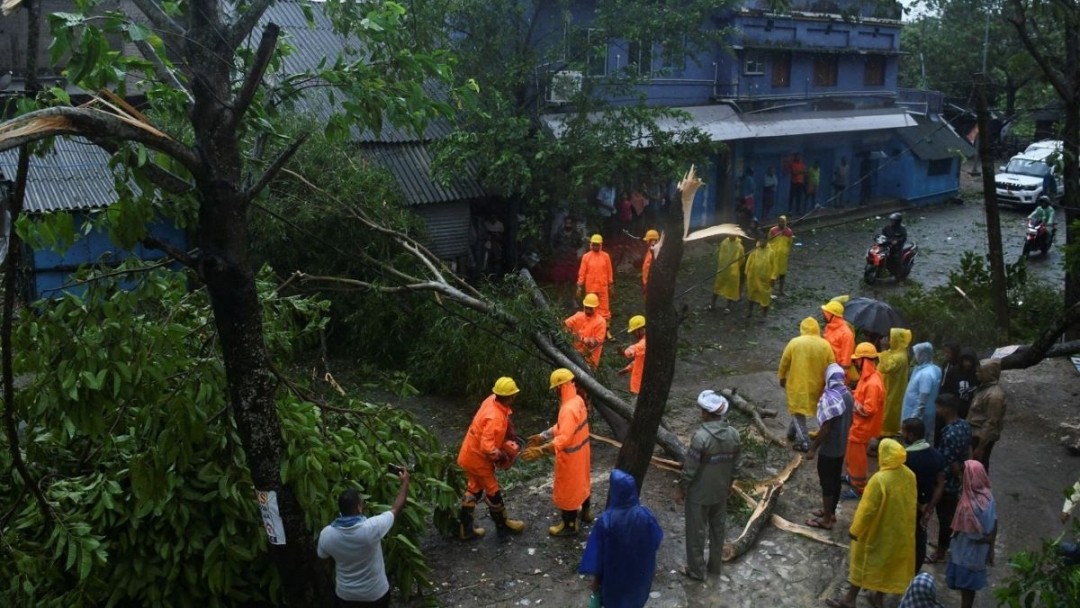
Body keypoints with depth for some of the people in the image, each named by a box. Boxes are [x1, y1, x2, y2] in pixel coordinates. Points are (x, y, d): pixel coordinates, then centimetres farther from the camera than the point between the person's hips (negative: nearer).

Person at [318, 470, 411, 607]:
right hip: (375, 593, -2)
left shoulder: (326, 534, -21)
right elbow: (396, 509, -16)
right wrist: (405, 481, -5)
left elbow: (322, 555, 1)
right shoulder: (371, 528, -31)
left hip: (345, 594, 2)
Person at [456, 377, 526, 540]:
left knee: (474, 490, 20)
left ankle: (465, 529, 29)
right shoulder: (495, 418, -34)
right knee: (492, 492, 12)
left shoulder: (492, 400, -7)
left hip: (470, 454, 8)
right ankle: (503, 525, 32)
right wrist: (502, 457, -20)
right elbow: (487, 447, -36)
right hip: (478, 458, -8)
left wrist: (510, 438, 6)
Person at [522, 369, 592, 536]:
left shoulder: (569, 409, -34)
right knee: (581, 481, 28)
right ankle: (585, 512, 49)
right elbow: (562, 427, 7)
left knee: (567, 489, 9)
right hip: (581, 450, 9)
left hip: (571, 456, -9)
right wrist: (542, 436, 6)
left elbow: (564, 439, -40)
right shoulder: (577, 400, -3)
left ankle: (569, 525, 26)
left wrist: (540, 451, -44)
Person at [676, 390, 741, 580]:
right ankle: (715, 565, 35)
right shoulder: (733, 434, -7)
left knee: (696, 531, 10)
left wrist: (681, 489, -7)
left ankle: (696, 570, 22)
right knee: (717, 528, 21)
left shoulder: (701, 436, -27)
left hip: (699, 493, -6)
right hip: (721, 492, 6)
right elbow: (736, 464, 3)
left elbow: (690, 468, -21)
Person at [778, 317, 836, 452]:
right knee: (799, 409, 23)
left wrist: (782, 377, 12)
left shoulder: (794, 342, -11)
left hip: (797, 383, -4)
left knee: (797, 411, 7)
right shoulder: (825, 345, -4)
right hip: (816, 385, 4)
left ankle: (803, 442, 1)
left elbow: (784, 362, -3)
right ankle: (792, 432, 36)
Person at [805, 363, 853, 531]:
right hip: (841, 446, 8)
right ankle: (830, 512, 34)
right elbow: (850, 422, 11)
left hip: (828, 448, -8)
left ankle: (826, 520, 13)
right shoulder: (848, 395, 0)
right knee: (835, 480, 20)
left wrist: (813, 448, -16)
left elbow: (825, 428, -25)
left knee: (827, 483, 4)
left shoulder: (829, 397, -26)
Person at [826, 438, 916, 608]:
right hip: (901, 530, 6)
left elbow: (867, 509, -24)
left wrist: (855, 530, -11)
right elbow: (911, 503, 6)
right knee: (889, 562, 21)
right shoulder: (909, 475, -8)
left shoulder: (879, 479, -30)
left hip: (878, 530, -6)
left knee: (863, 562, 9)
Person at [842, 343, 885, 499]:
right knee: (851, 454, 25)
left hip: (862, 427, -10)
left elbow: (868, 410, -29)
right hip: (857, 424, 10)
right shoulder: (868, 377, 3)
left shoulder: (873, 383, -29)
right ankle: (852, 477, 43)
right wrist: (852, 396, -1)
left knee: (856, 457, 5)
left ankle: (859, 488, 18)